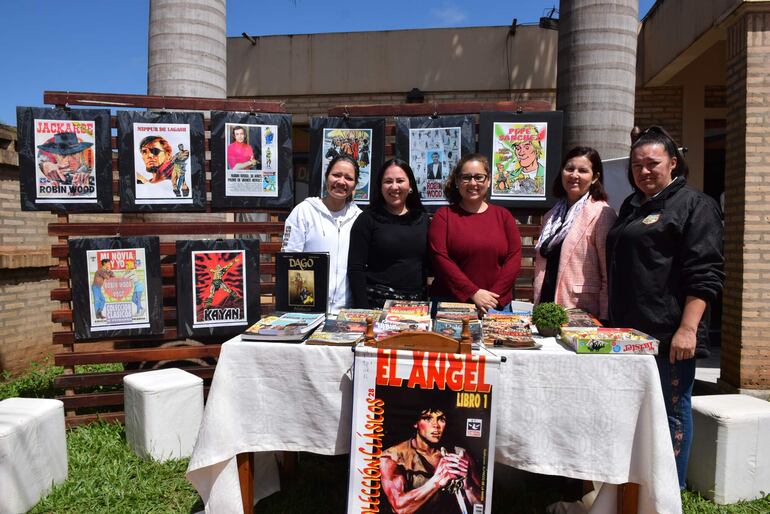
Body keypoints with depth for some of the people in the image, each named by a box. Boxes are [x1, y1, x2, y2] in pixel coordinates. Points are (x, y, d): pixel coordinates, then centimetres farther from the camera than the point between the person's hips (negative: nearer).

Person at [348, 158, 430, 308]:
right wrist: (363, 310, -17)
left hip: (416, 304, 4)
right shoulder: (367, 220, -4)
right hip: (376, 302, -3)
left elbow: (429, 266, 10)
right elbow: (356, 269, -9)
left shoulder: (423, 220, 8)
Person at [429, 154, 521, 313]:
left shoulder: (503, 216, 9)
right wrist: (473, 293, -16)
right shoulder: (443, 215, 2)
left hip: (497, 304, 2)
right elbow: (439, 257, -9)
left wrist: (494, 295, -12)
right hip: (449, 302, -2)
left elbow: (514, 257, 1)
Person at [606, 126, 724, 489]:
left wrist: (687, 329, -20)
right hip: (629, 331, 7)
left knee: (672, 410, 3)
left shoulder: (694, 205, -3)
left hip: (668, 334, -7)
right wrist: (616, 323, 21)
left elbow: (704, 275, -11)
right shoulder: (631, 207, 18)